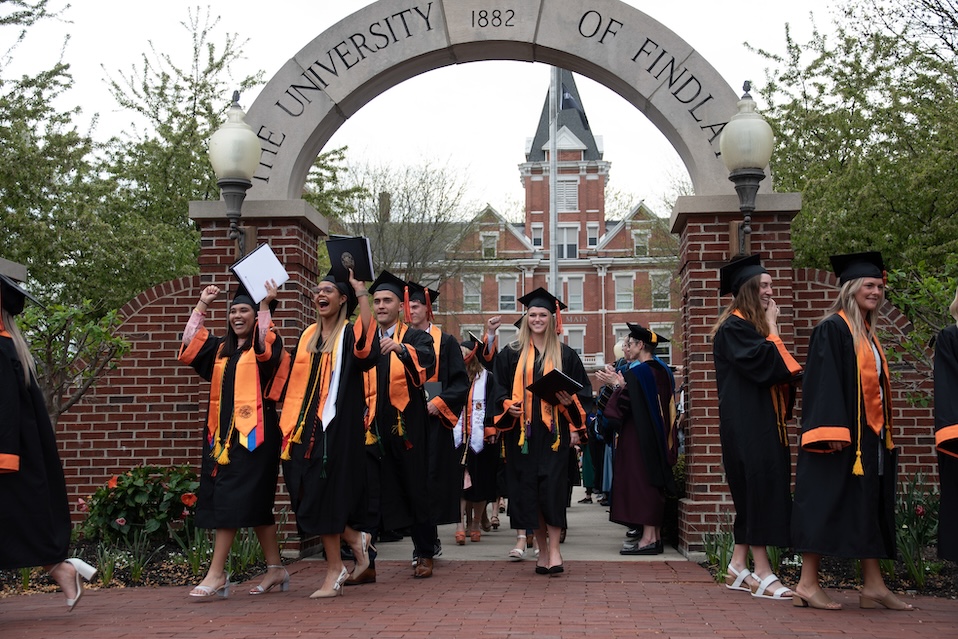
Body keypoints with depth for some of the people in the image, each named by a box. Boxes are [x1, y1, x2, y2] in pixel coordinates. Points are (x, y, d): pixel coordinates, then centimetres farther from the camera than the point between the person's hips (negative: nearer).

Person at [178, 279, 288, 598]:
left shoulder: (265, 345, 1)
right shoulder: (220, 348, 18)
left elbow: (265, 347, -22)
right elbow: (188, 345, 9)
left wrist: (266, 304, -21)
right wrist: (202, 305, 7)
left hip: (252, 432, -7)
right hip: (222, 431, 7)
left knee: (230, 498, -12)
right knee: (255, 502, 8)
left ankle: (216, 573, -10)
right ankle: (275, 568, 15)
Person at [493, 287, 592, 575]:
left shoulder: (565, 355, 7)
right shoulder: (511, 354, 10)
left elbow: (583, 391, 8)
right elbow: (500, 389, 9)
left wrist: (569, 401, -10)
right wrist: (508, 405, -10)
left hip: (553, 431, -2)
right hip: (522, 431, 2)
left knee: (552, 486, -10)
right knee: (528, 489, 2)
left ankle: (553, 548, -6)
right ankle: (542, 549, 11)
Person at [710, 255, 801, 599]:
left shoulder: (753, 326, 18)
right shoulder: (733, 327, -11)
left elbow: (776, 368, 20)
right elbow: (763, 365, -22)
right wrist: (772, 329, -10)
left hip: (763, 423, 10)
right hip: (745, 425, -10)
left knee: (753, 494, 10)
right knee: (758, 490, -10)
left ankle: (738, 569, 16)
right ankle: (762, 575, -7)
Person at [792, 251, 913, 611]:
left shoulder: (868, 335, 18)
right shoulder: (832, 330, -9)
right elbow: (823, 382, -17)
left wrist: (884, 431, 17)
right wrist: (832, 431, -25)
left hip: (871, 436, 9)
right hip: (842, 434, -9)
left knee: (869, 509, 9)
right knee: (825, 504, -7)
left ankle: (873, 586, 13)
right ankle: (808, 584, -2)